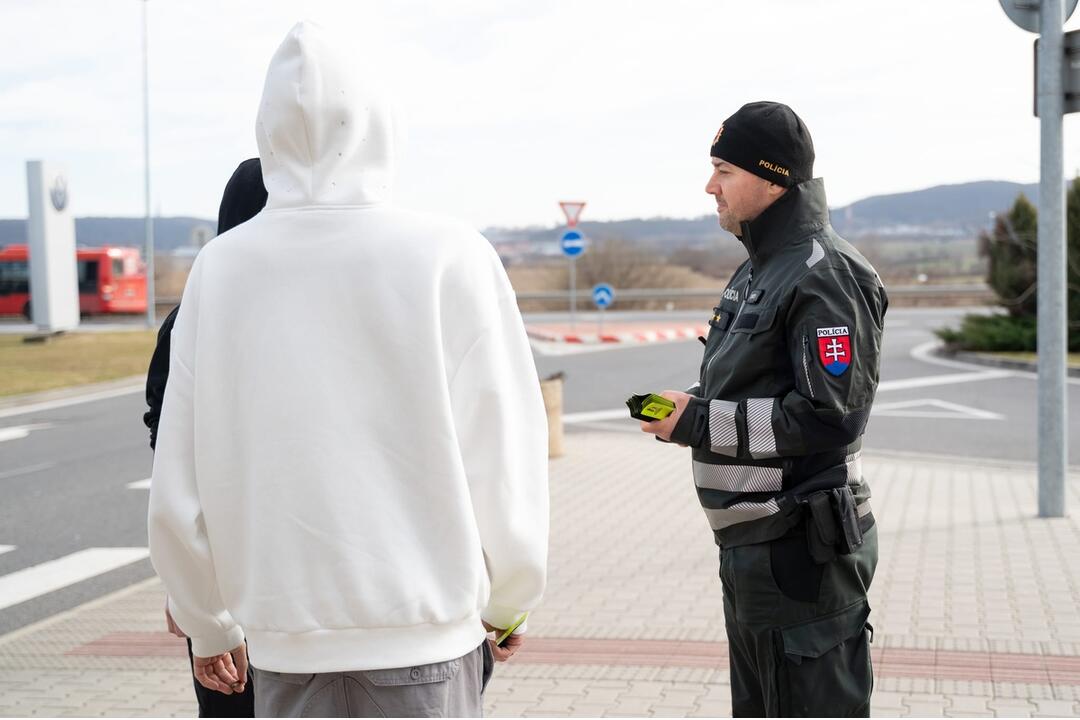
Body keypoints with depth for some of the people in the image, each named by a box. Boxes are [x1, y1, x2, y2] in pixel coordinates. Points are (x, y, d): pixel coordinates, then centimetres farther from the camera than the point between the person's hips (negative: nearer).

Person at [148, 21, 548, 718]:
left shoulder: (220, 267, -1)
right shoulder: (450, 255, -9)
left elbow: (179, 488, 2)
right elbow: (504, 453, -6)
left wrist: (209, 626, 16)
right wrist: (508, 602, 10)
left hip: (285, 639, 3)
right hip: (425, 632, -2)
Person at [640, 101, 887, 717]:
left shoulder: (825, 275, -17)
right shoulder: (760, 272, 15)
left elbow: (831, 415, -24)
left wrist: (698, 423, -20)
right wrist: (692, 403, 3)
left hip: (801, 555, -11)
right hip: (750, 548, 11)